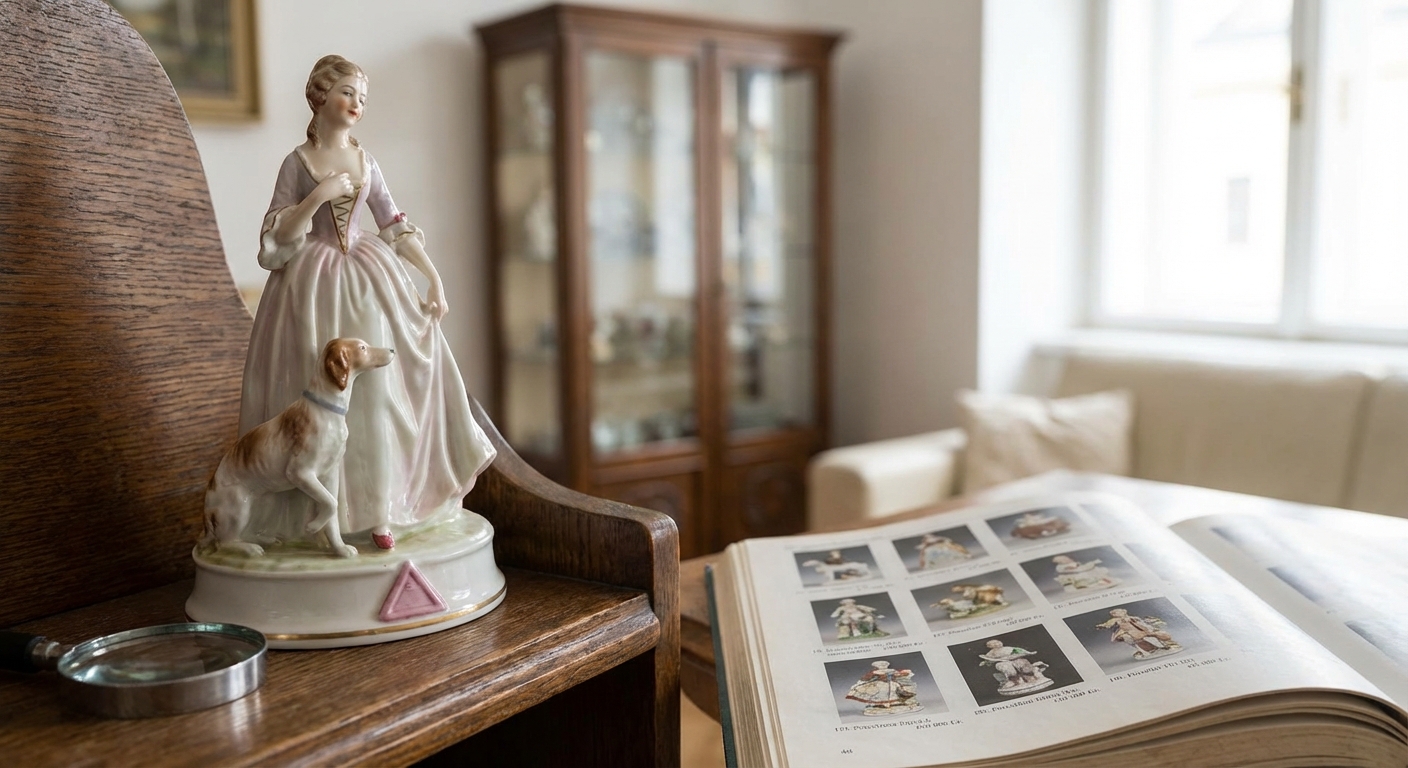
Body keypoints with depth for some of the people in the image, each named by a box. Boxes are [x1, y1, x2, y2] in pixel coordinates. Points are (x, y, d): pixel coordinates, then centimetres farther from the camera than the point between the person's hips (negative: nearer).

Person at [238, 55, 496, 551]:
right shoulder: (297, 163, -1)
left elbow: (397, 227, 9)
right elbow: (278, 237, -5)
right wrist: (318, 197, -16)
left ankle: (377, 508, 6)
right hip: (313, 288, -3)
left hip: (367, 284, 3)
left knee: (374, 388, -2)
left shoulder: (365, 162, 9)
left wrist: (435, 278, 2)